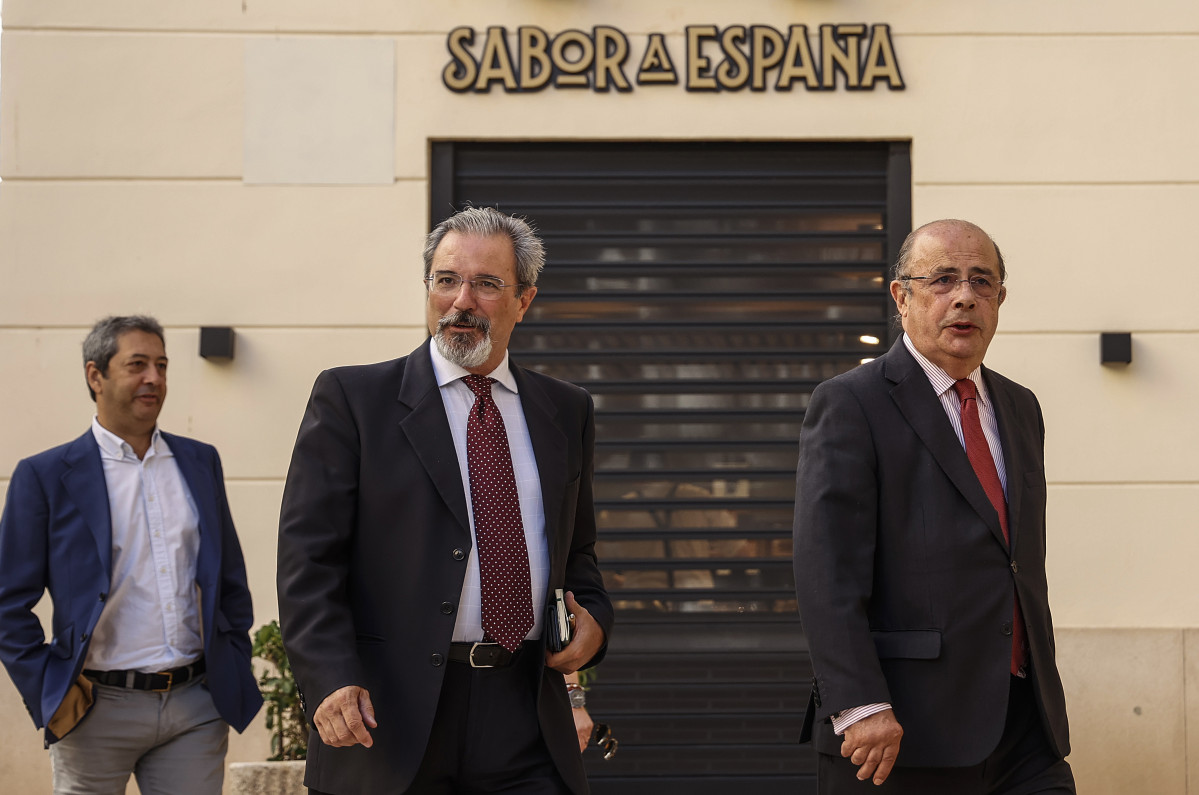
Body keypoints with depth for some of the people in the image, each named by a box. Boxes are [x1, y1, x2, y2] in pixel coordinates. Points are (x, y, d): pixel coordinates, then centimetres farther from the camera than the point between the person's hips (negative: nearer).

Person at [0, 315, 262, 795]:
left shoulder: (200, 463, 12)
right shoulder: (45, 476, -1)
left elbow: (232, 581, 18)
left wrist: (234, 675, 10)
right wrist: (47, 694, -6)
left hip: (197, 706, 3)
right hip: (98, 709, -3)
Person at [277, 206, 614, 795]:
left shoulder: (566, 412, 15)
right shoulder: (351, 398, 1)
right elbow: (309, 559, -5)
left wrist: (593, 616, 3)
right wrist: (333, 681, -18)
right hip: (390, 722, -3)